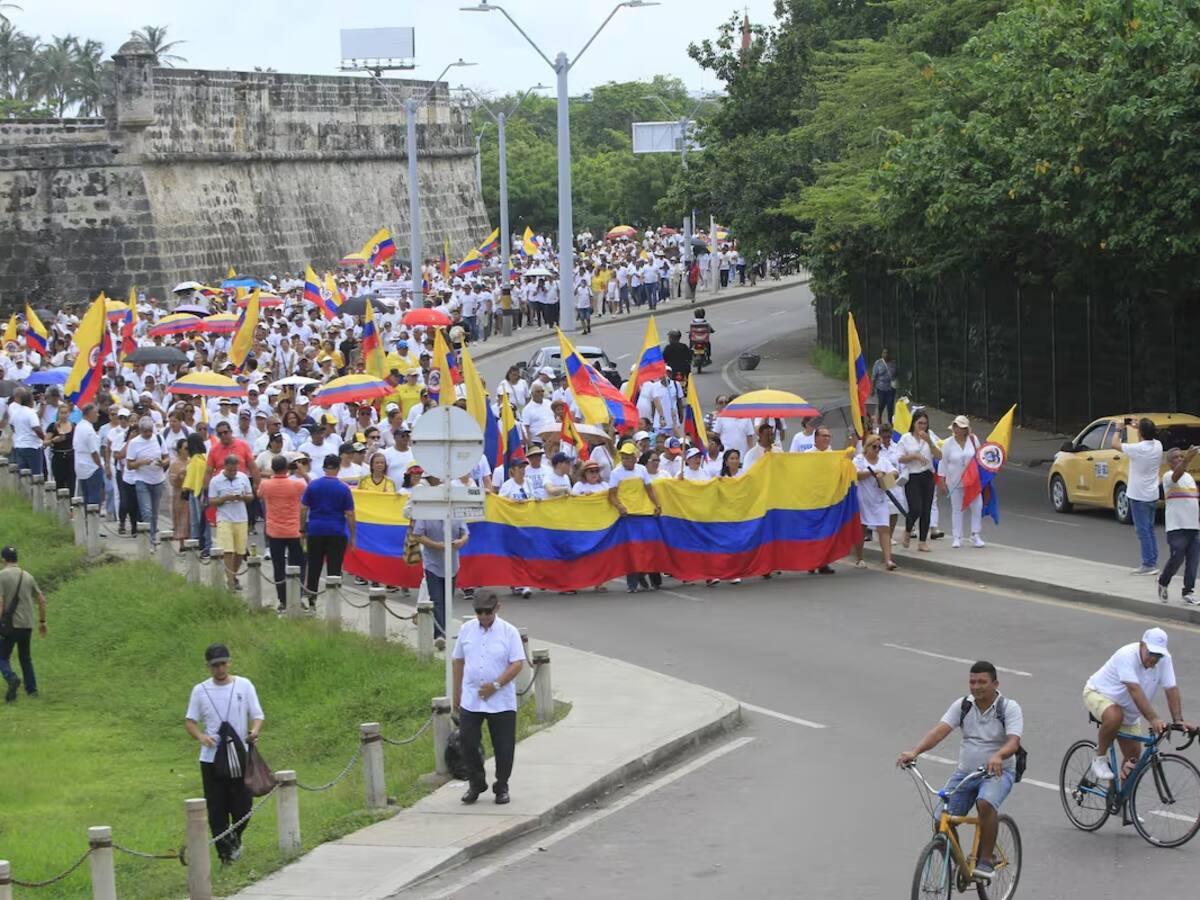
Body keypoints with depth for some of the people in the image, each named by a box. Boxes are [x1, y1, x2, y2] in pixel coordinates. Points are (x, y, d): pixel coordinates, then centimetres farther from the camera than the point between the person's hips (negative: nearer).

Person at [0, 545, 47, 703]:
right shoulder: (28, 576, 10)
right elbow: (41, 599, 13)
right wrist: (42, 621, 22)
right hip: (27, 625, 5)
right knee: (26, 658, 19)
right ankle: (31, 689, 14)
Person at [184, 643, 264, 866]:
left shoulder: (244, 686, 1)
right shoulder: (200, 691, 3)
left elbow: (257, 715, 0)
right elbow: (190, 721, 7)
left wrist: (254, 731, -22)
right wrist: (201, 736, -15)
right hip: (211, 760, 1)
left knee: (243, 806, 1)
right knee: (216, 810, 0)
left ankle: (235, 837, 31)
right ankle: (225, 852, 10)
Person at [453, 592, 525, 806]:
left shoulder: (509, 632, -5)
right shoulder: (466, 630, 5)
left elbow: (517, 664, -9)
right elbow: (458, 661, 12)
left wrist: (496, 685, -18)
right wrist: (456, 693, 11)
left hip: (501, 702, -2)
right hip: (470, 700, 2)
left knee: (503, 747, 4)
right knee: (468, 743, 0)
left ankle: (501, 788, 19)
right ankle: (476, 784, 18)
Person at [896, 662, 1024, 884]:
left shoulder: (1009, 708, -10)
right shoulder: (962, 706, -1)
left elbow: (1013, 741, -25)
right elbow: (940, 730, -14)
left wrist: (998, 756, -48)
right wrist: (914, 752, -31)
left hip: (998, 772, -4)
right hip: (965, 772, 4)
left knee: (986, 803, -36)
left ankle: (985, 862, -24)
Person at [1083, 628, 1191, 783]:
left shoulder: (1164, 659, -16)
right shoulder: (1127, 656, -34)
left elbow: (1172, 689, -17)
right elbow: (1135, 690, -42)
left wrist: (1178, 720, -29)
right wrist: (1153, 719, -50)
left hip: (1128, 710, 7)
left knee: (1134, 755, 4)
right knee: (1115, 717, -38)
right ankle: (1100, 759, -16)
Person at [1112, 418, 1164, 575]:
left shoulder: (1138, 449, -21)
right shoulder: (1157, 446, -1)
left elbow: (1115, 444, -11)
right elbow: (1149, 438, 24)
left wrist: (1119, 430, 4)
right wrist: (1137, 426, 20)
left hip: (1138, 495, -7)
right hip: (1152, 495, 7)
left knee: (1143, 531, -3)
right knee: (1150, 529, 16)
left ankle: (1148, 565, -2)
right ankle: (1153, 563, 18)